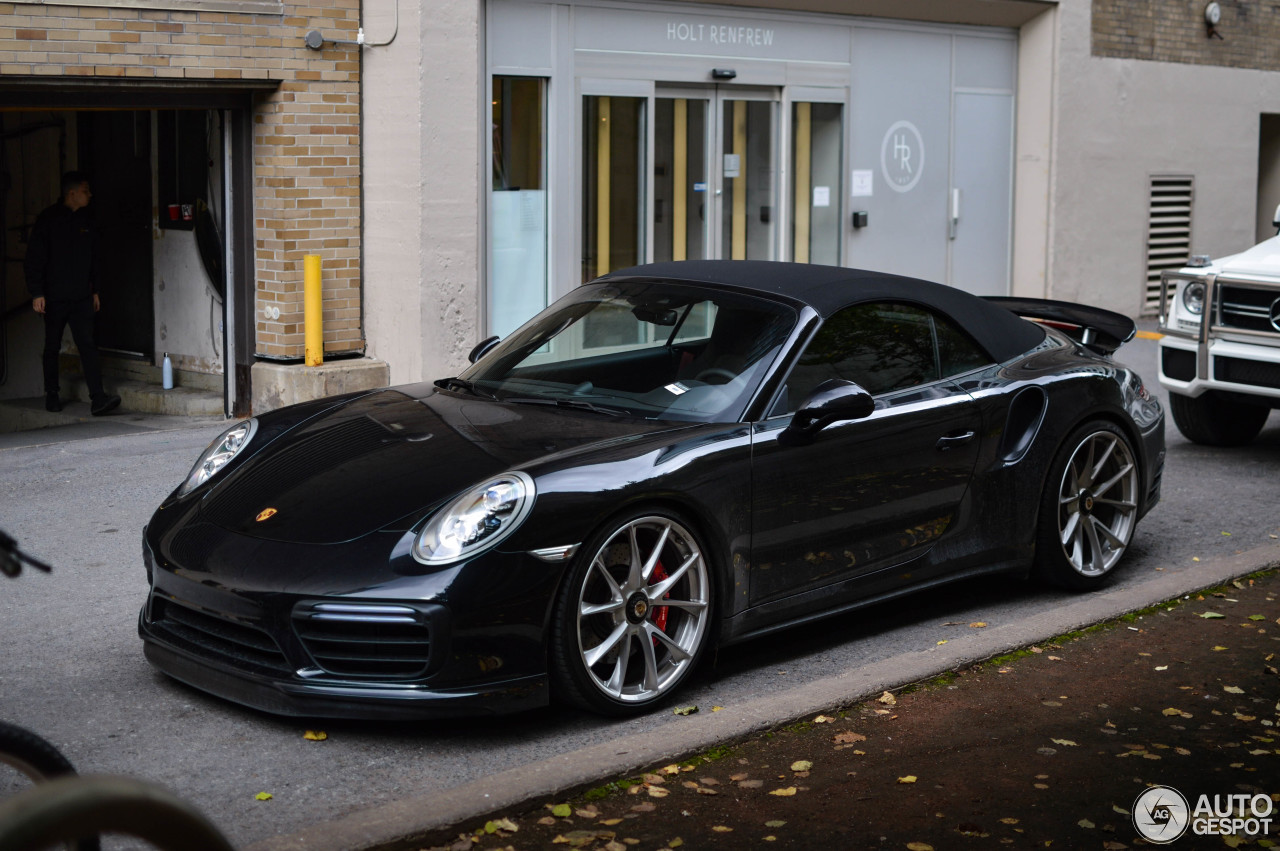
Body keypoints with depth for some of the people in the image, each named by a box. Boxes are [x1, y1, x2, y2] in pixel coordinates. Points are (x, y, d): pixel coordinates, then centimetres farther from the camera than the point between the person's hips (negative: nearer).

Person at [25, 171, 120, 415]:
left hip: (81, 296, 4)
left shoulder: (86, 219, 10)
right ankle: (51, 395, 21)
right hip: (55, 297, -4)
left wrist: (94, 290, 18)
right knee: (52, 347, 8)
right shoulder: (48, 219, -7)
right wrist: (36, 293, -12)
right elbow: (34, 258, -7)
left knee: (87, 344, -6)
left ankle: (97, 398, -14)